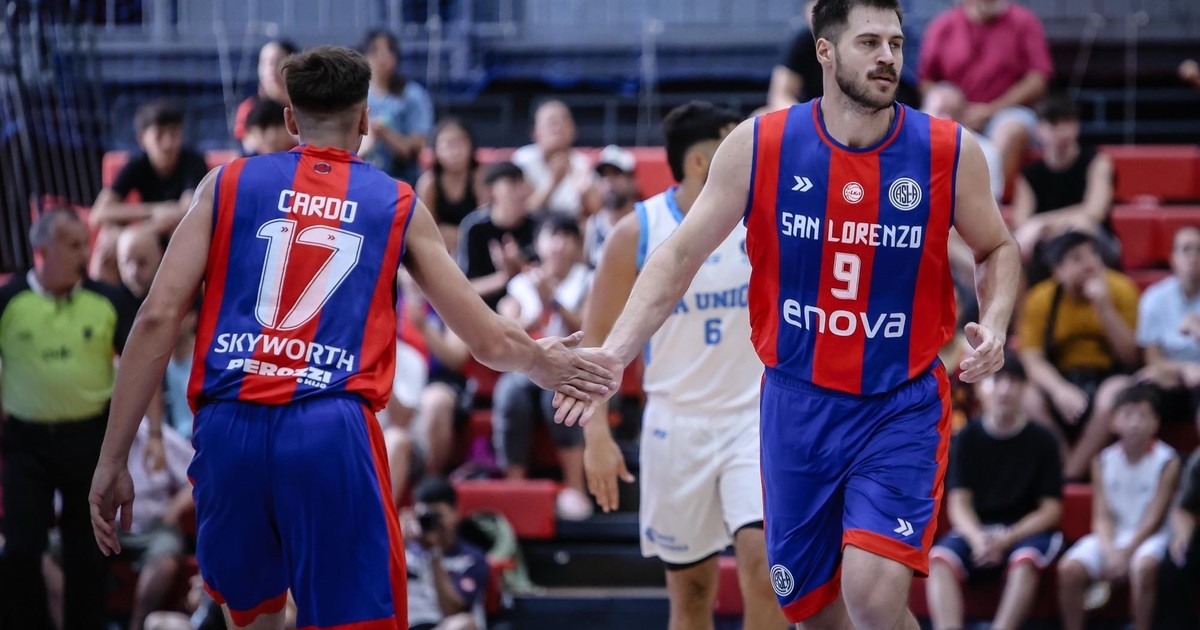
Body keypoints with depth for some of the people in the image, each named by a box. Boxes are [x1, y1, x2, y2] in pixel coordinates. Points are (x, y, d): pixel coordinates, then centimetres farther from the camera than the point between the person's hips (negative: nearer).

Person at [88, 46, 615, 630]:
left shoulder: (227, 184, 15)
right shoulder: (399, 207, 15)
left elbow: (158, 318, 4)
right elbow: (491, 344, 19)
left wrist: (113, 460, 5)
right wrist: (547, 364, 41)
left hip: (229, 427, 2)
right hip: (332, 433, -2)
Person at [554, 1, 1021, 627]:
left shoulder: (949, 152, -6)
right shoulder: (758, 146, -5)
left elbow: (997, 250, 11)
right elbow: (681, 254, 0)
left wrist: (995, 325, -10)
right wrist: (614, 352, -11)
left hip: (901, 406, -2)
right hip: (797, 405, 2)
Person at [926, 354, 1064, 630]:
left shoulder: (1042, 441, 0)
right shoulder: (966, 440, 4)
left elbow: (1051, 509, -2)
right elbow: (958, 503, -1)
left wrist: (1008, 538, -17)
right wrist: (976, 538, -22)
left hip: (1027, 530, -1)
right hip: (976, 530, 1)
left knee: (1025, 560, -36)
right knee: (940, 559, -30)